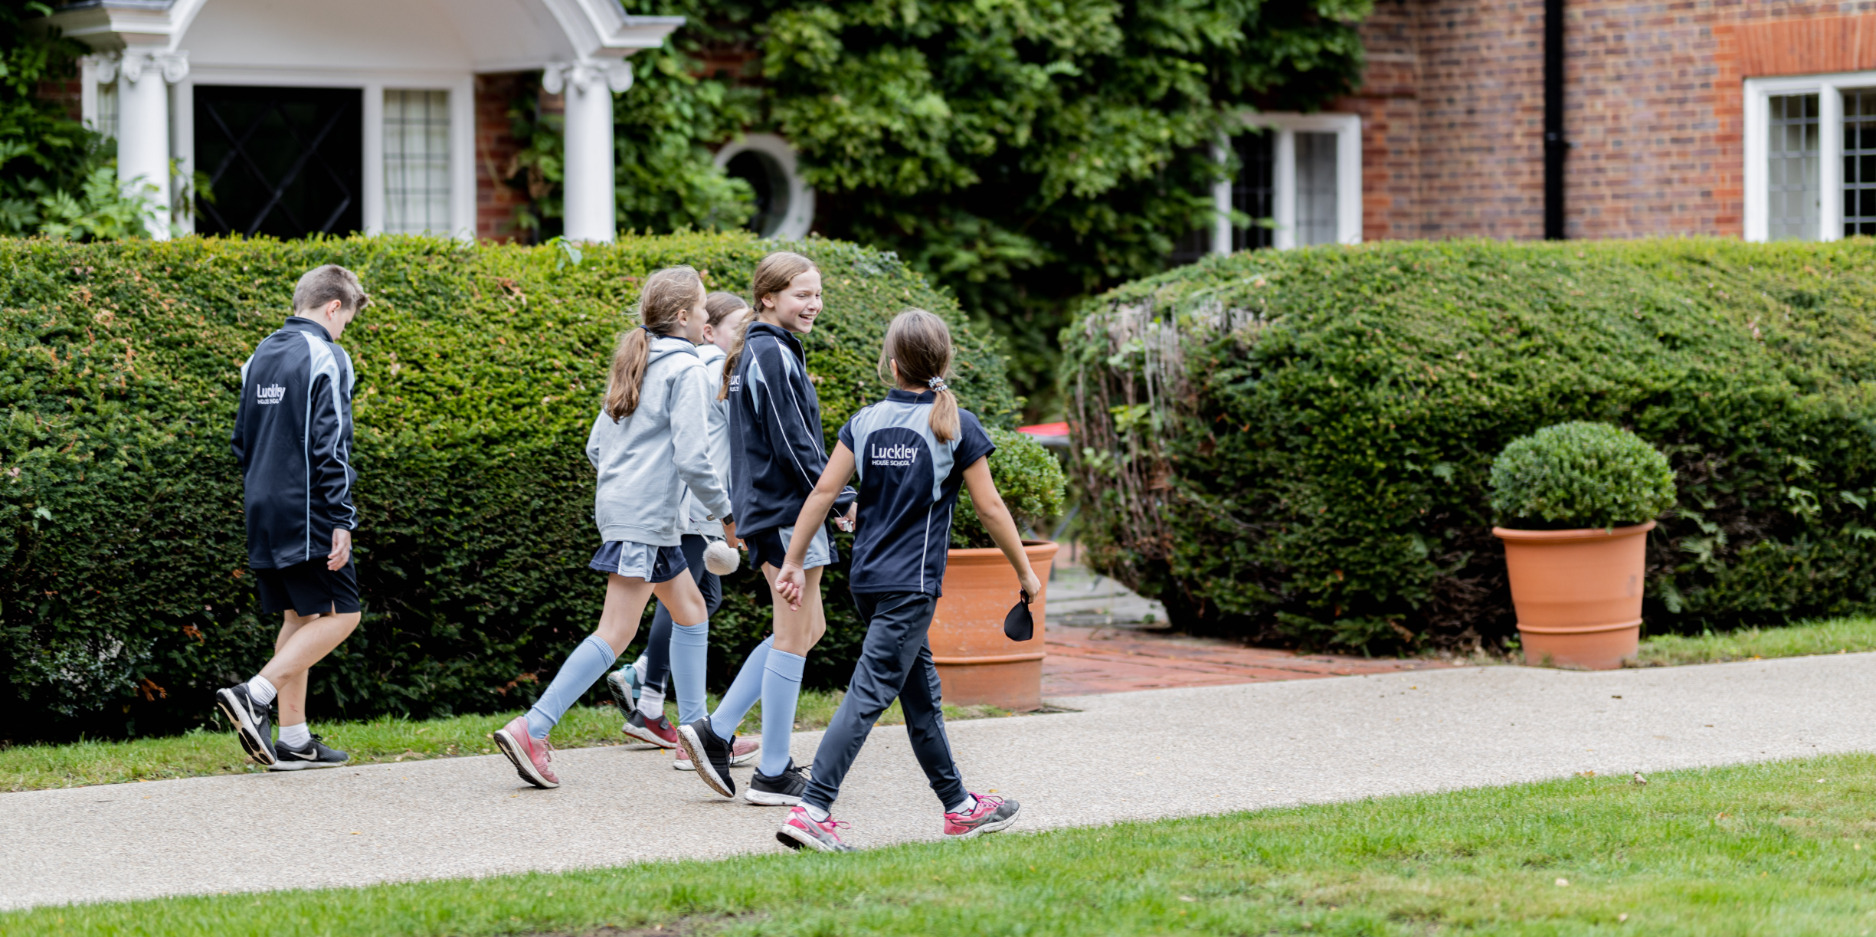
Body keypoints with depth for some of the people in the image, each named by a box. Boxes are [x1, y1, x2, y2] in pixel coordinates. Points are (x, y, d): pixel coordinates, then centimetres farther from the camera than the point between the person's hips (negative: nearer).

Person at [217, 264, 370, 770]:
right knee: (339, 614, -3)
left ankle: (294, 739, 11)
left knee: (298, 617, 13)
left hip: (264, 514, 9)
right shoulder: (326, 358, -10)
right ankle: (254, 695, -17)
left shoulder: (259, 358, 15)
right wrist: (342, 520, -16)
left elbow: (242, 440, 19)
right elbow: (330, 445, -17)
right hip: (307, 514, -9)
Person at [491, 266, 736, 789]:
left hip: (618, 505, 10)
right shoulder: (685, 369, -10)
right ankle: (531, 730, -19)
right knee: (616, 632, -12)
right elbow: (692, 456, -17)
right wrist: (727, 514, -5)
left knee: (690, 608, 20)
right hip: (645, 517, -10)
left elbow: (596, 446, 15)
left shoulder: (633, 365, 15)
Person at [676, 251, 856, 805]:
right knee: (794, 638, -2)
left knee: (806, 630, 17)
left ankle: (716, 733, 13)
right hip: (788, 513, -10)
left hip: (768, 509, 10)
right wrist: (842, 500, -14)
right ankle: (773, 775, 4)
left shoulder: (757, 353, 16)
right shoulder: (774, 355, -15)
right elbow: (792, 445, -19)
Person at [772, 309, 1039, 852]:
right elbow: (990, 508, -4)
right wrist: (1025, 571, 6)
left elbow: (824, 491, 2)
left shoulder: (865, 422, 5)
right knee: (870, 693, -10)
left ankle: (959, 805, 28)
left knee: (920, 688, 17)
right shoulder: (957, 426, -7)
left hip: (867, 578, 6)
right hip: (912, 583, -6)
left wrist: (793, 561, 8)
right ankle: (811, 811, -19)